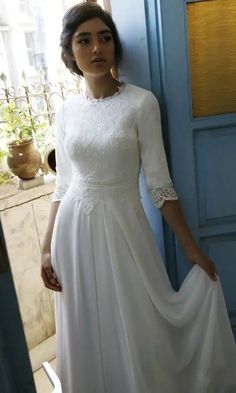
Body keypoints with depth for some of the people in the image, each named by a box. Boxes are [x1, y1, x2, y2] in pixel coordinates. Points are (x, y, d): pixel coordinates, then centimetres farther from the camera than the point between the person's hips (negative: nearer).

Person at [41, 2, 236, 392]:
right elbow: (63, 185, 7)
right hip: (75, 230, 3)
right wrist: (47, 247, 4)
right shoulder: (66, 110, 3)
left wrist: (191, 247, -4)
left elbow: (159, 182, -6)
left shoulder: (141, 102, -8)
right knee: (87, 334, 16)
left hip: (122, 227, -3)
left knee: (136, 330, 10)